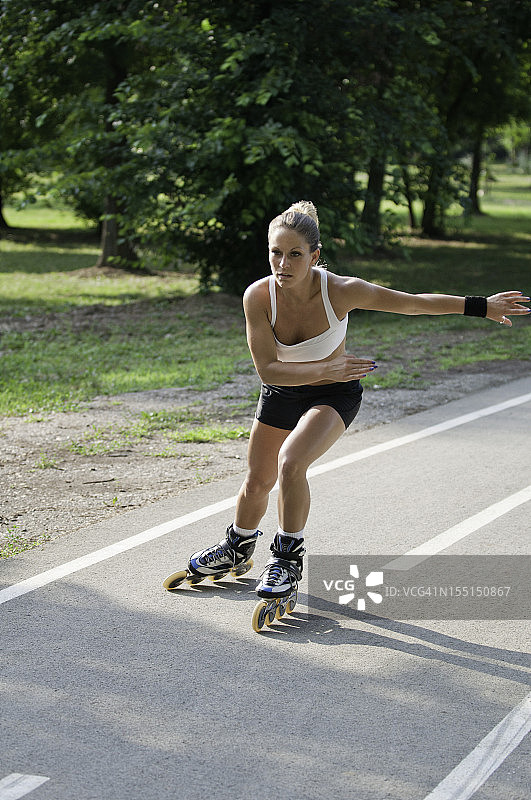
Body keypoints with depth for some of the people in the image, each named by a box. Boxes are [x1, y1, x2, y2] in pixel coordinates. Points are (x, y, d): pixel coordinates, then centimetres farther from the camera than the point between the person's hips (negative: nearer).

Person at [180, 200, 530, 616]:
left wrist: (482, 306, -14)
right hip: (282, 392, 3)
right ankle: (238, 550, 46)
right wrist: (325, 369, -38)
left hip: (335, 394, -3)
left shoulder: (342, 291, -30)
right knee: (257, 481, 15)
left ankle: (288, 559, -5)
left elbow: (413, 303, -19)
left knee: (290, 462, -27)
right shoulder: (258, 296, -27)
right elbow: (267, 368, -25)